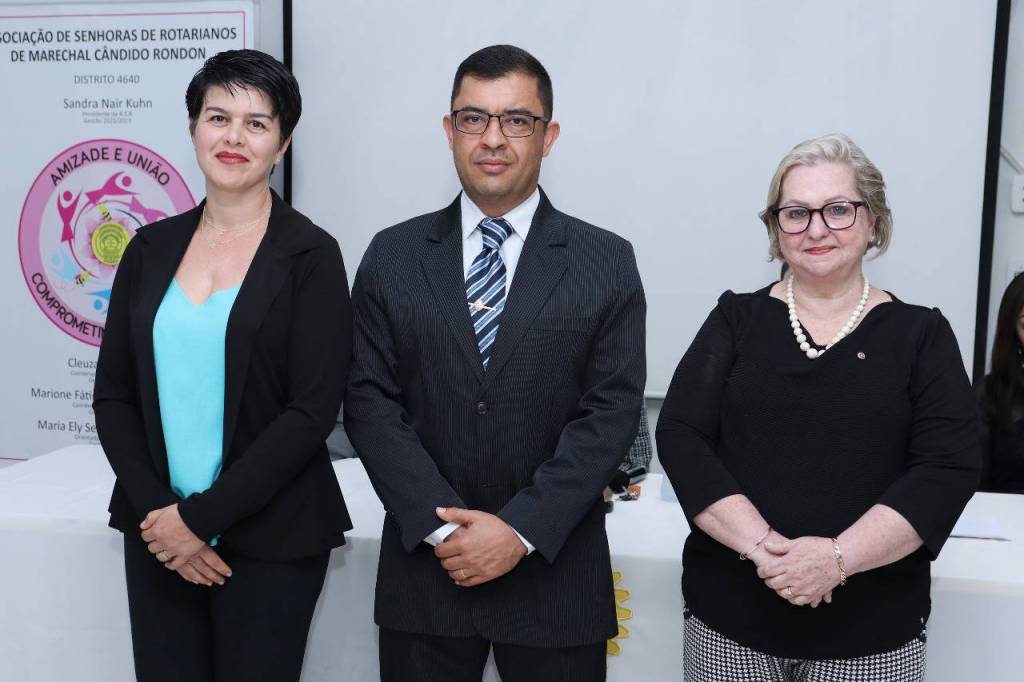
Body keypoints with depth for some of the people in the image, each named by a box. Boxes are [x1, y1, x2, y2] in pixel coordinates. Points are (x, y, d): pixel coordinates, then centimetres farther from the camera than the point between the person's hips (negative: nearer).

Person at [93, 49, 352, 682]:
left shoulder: (311, 255, -7)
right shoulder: (152, 247, 5)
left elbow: (313, 411, -12)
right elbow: (113, 394, 6)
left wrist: (201, 516, -12)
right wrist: (155, 510, -6)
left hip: (269, 539, -3)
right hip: (157, 532, 4)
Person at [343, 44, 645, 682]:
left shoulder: (606, 262, -1)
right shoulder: (393, 257, 2)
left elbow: (612, 412, -7)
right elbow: (370, 403, -2)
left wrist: (520, 530, -14)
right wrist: (443, 525, -12)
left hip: (555, 579, -1)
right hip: (424, 568, 1)